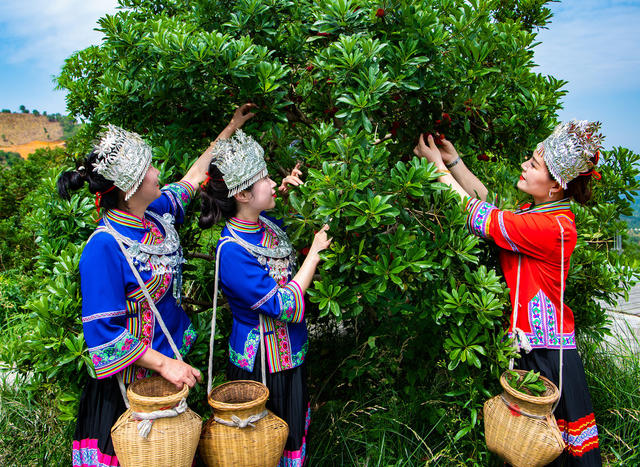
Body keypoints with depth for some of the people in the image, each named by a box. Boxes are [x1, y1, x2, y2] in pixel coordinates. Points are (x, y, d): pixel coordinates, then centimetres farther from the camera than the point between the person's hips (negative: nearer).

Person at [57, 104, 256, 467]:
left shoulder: (158, 213, -4)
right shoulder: (105, 247, -26)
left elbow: (195, 176, 13)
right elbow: (104, 331, -24)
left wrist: (232, 128, 19)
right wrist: (163, 363, -25)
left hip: (174, 360, 7)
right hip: (133, 380, -7)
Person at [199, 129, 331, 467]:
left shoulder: (265, 224, -4)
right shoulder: (232, 252, -28)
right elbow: (285, 306, -28)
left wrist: (285, 192, 0)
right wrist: (315, 251, -21)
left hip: (290, 353, 8)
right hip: (259, 364, -8)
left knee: (293, 433, 25)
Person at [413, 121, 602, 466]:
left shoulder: (552, 227, -23)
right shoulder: (538, 211, 5)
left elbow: (477, 215, -20)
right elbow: (487, 201, 10)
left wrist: (438, 165, -11)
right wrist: (454, 161, 5)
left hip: (545, 354, -8)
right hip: (529, 344, 8)